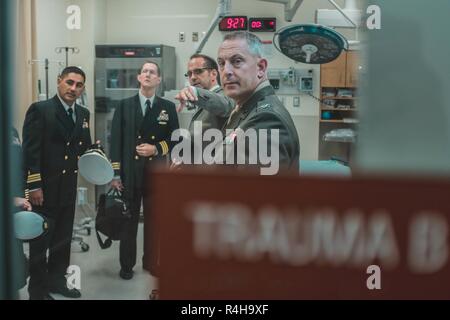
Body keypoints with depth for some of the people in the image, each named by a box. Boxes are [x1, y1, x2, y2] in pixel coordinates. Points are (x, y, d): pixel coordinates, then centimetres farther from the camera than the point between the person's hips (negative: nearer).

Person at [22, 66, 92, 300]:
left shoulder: (83, 114, 10)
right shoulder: (40, 109, -9)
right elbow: (30, 150, -14)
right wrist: (34, 186, -18)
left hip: (68, 189, 6)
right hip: (44, 189, -6)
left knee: (63, 240, 15)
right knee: (40, 241, 4)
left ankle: (57, 281, 30)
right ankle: (38, 290, 17)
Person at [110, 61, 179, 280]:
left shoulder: (168, 107, 5)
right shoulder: (124, 105, 4)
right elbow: (116, 141, -1)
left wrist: (156, 149, -12)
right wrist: (115, 174, -7)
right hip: (130, 173, -1)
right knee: (128, 221, 7)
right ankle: (127, 265, 19)